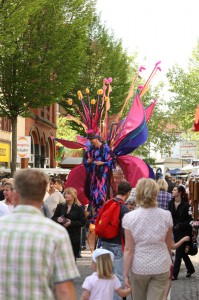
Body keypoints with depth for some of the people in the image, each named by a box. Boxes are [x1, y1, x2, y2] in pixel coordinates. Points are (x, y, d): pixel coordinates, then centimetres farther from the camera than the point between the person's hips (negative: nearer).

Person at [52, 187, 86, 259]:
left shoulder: (78, 208, -1)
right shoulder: (60, 206, 9)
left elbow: (83, 222, -6)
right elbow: (53, 218, 11)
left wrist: (71, 223, -17)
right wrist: (57, 219, -11)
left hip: (74, 236, -2)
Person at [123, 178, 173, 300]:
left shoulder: (130, 217, -11)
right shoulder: (166, 215, -5)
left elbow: (129, 249, -11)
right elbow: (169, 245, 8)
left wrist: (125, 273, -4)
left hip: (139, 267, -1)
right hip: (161, 267, 1)